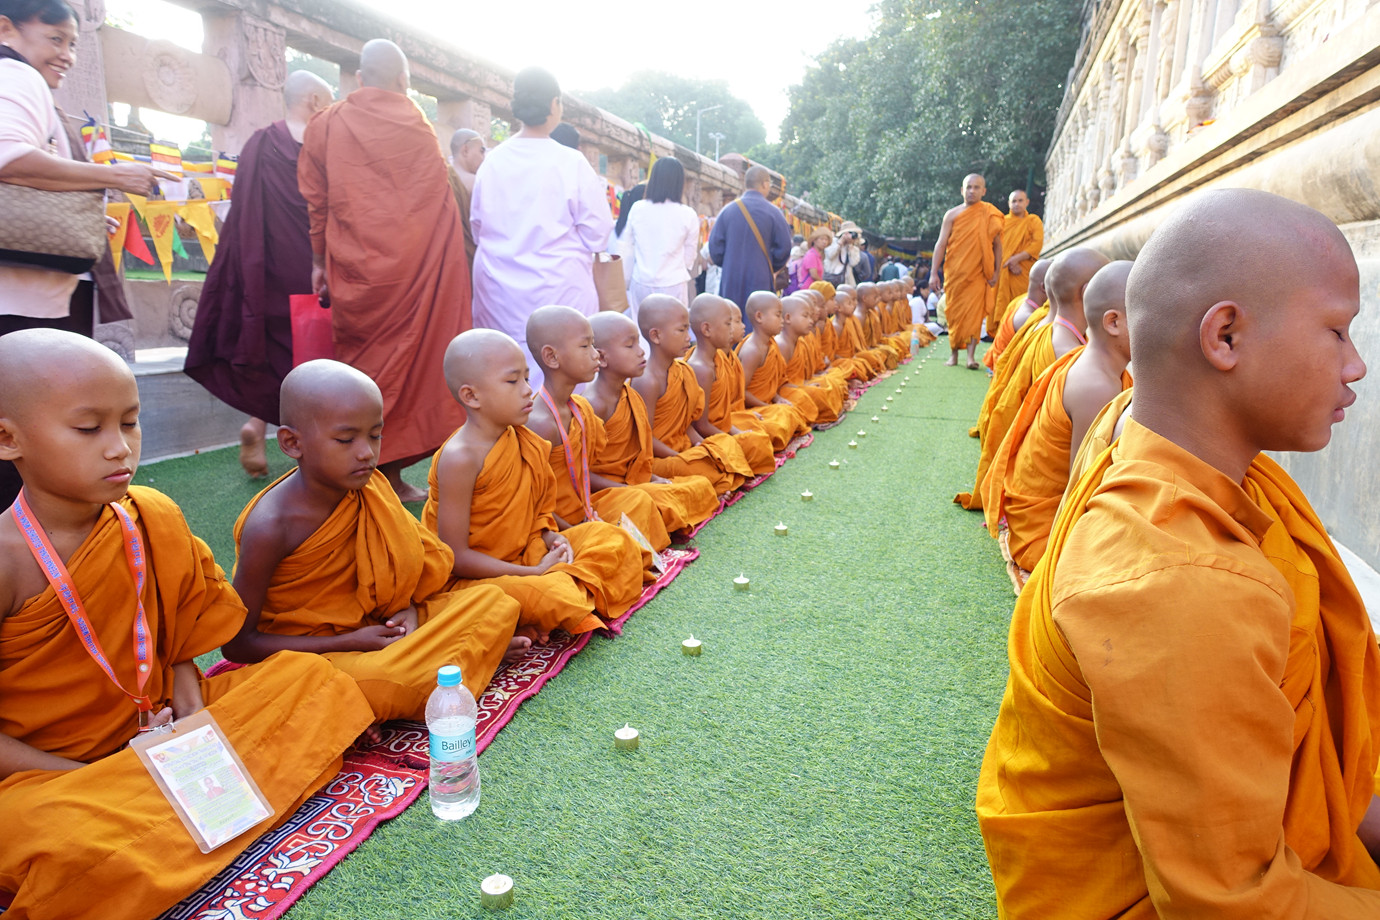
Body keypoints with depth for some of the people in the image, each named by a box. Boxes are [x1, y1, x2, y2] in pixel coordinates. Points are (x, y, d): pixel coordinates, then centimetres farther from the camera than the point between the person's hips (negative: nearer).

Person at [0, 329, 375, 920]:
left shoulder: (151, 519, -1)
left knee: (309, 676, -4)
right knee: (69, 846, -38)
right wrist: (94, 781, -19)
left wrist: (191, 703, -4)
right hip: (48, 772, -5)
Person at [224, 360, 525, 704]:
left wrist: (407, 608, -10)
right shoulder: (271, 527, -22)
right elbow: (237, 644, -16)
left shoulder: (367, 488, -7)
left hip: (375, 627, 5)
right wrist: (350, 644, -19)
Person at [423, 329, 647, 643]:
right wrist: (535, 572, -20)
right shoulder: (459, 458, -21)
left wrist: (550, 536, -6)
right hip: (474, 578, -8)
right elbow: (455, 556, -21)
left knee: (610, 537, 2)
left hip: (526, 555, 8)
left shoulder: (523, 442, 2)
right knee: (542, 593, -37)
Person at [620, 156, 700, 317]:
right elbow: (689, 257, 3)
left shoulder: (637, 209, -1)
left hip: (640, 284, 2)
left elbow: (626, 249, 7)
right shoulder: (688, 215, -7)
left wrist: (625, 282, 18)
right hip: (673, 285, -2)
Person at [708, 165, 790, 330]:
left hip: (731, 280, 2)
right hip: (760, 279, -2)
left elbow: (715, 245, 1)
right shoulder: (773, 212, -3)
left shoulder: (728, 210, 1)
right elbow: (784, 248, -3)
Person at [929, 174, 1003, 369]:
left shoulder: (991, 215, 6)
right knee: (954, 313, 3)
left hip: (978, 274, -1)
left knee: (974, 313, -9)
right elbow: (941, 244, 3)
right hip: (954, 273, 1)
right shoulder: (952, 214, 7)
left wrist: (995, 271, 0)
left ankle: (971, 355, -10)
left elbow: (997, 245, 8)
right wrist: (934, 273, -4)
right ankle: (953, 353, 13)